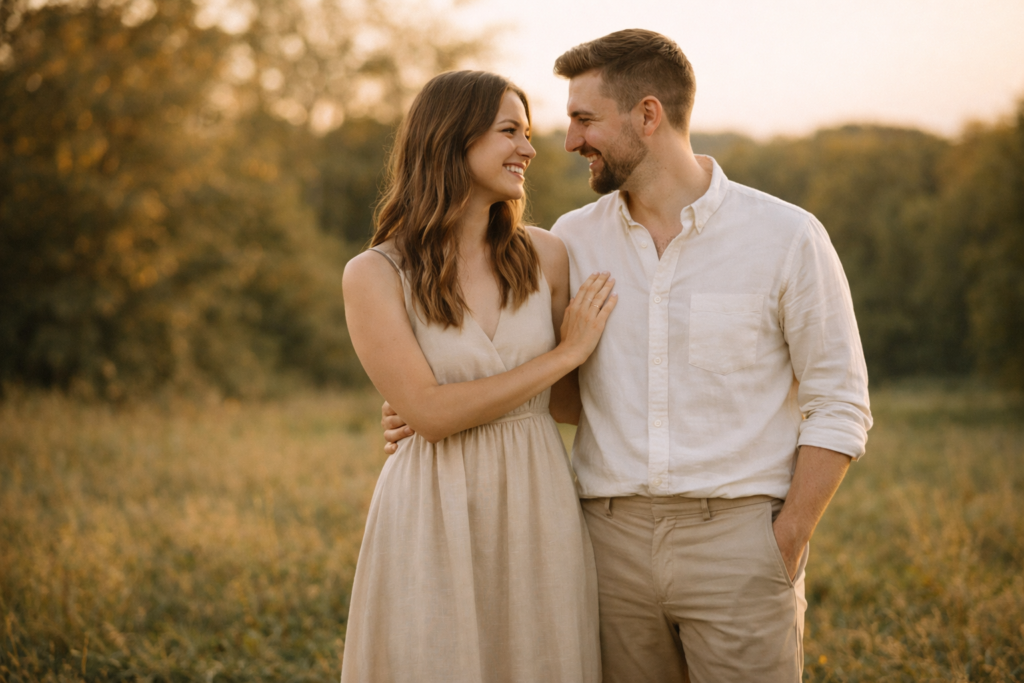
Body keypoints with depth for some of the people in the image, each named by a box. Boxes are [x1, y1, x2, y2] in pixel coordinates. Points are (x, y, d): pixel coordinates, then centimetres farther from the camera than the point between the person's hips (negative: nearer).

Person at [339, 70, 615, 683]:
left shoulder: (544, 255, 3)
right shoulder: (374, 276, -7)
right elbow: (431, 413, -15)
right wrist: (567, 353, -12)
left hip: (540, 513, 3)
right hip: (434, 522, -3)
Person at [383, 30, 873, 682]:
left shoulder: (786, 237, -4)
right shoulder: (573, 241, 6)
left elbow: (840, 407, -2)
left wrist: (785, 548, -10)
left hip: (736, 541, -3)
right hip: (613, 540, 3)